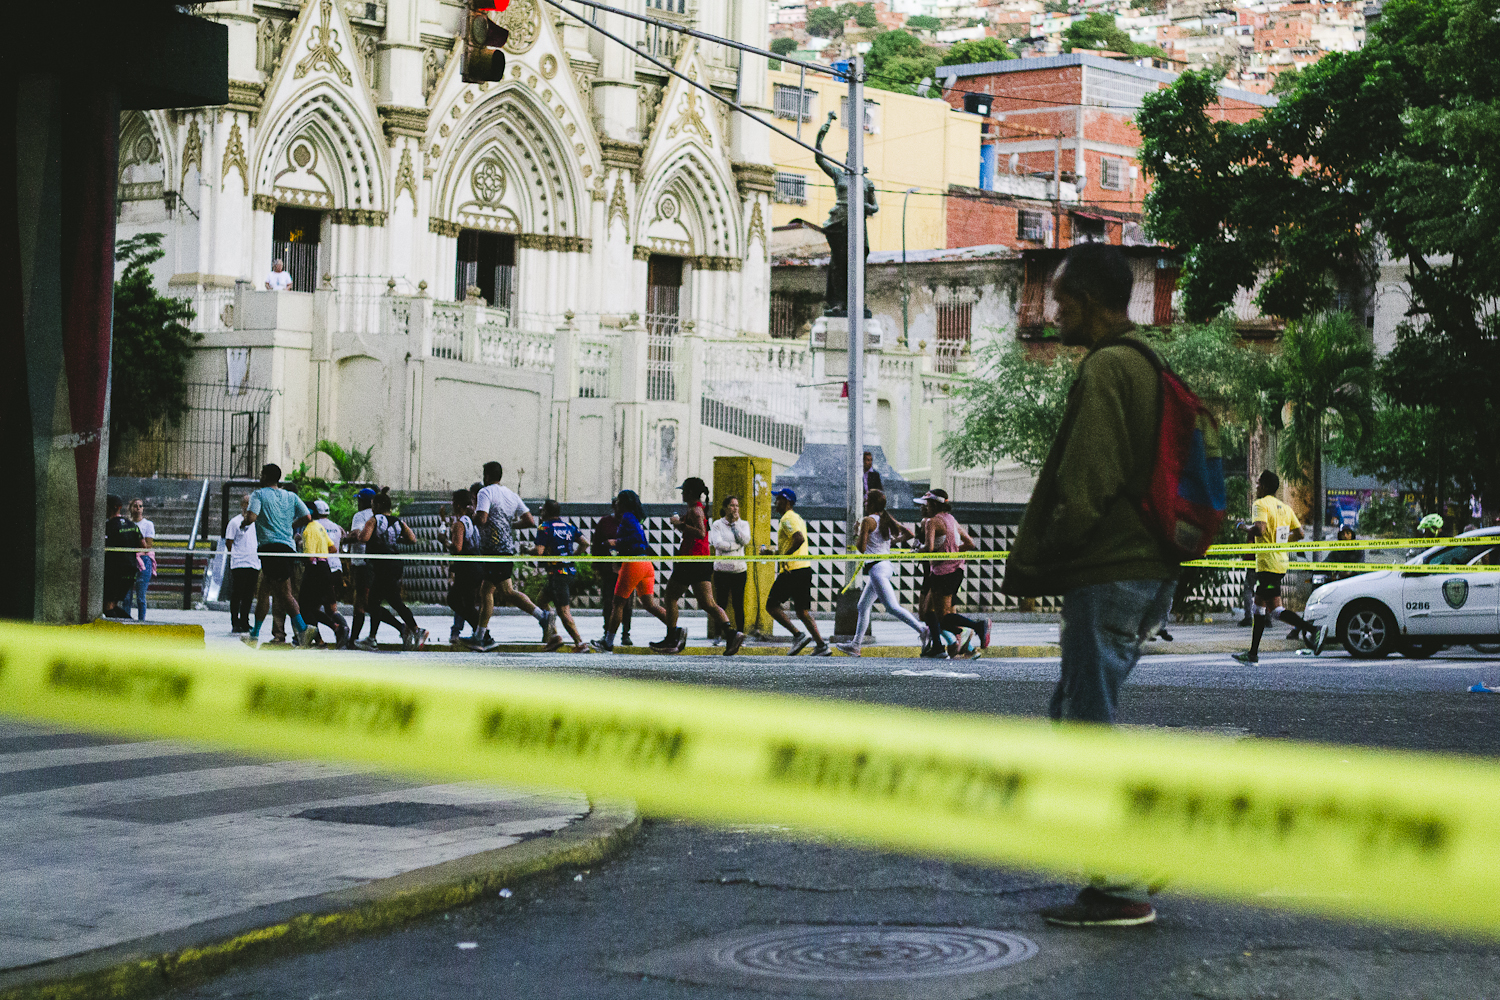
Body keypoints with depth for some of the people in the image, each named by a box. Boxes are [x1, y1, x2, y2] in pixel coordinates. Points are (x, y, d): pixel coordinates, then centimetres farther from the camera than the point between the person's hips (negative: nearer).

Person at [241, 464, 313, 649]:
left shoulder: (259, 495, 0)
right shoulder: (290, 496, 15)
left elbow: (251, 518, -14)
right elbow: (307, 517, 6)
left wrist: (244, 518, 9)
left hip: (269, 547, -6)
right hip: (287, 547, 6)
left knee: (285, 593, -12)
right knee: (264, 592, 11)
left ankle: (303, 630, -25)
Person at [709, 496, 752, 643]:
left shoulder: (743, 524, 10)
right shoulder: (717, 525, 3)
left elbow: (745, 540, -8)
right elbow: (717, 543, -11)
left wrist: (735, 523, -5)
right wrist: (735, 545, -10)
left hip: (739, 570, 2)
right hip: (722, 569, -2)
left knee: (738, 605, 0)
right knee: (721, 603, -2)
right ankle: (717, 635, 5)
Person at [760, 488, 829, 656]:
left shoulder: (787, 519, -9)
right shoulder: (798, 518, 22)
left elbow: (799, 539, -25)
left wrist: (784, 556, -21)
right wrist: (772, 552, 23)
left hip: (792, 570, -9)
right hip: (805, 568, 9)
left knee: (771, 604, -1)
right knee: (802, 610, 9)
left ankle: (798, 635, -11)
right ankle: (821, 645, -1)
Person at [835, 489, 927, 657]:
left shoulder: (868, 520, -11)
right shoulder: (888, 520, 11)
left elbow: (861, 547, -14)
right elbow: (909, 534, 9)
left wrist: (856, 537, 5)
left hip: (876, 567, -10)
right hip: (886, 565, 10)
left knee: (892, 606, -15)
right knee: (863, 606, 16)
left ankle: (921, 629, -26)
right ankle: (856, 645, 20)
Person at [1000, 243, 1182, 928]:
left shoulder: (1105, 368, -14)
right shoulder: (1149, 367, 17)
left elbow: (1086, 485, -21)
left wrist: (1035, 564, -10)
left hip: (1107, 575, -10)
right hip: (1150, 571, 10)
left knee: (1090, 725, -4)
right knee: (1075, 711, 18)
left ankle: (1122, 890, -1)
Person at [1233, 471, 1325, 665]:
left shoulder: (1260, 504, -11)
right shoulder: (1284, 507, 13)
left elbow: (1259, 529, -27)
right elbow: (1299, 533, 12)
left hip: (1268, 563, -9)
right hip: (1281, 561, 9)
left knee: (1275, 608, -11)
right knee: (1259, 605, 14)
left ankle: (1314, 630, -20)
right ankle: (1253, 653, 17)